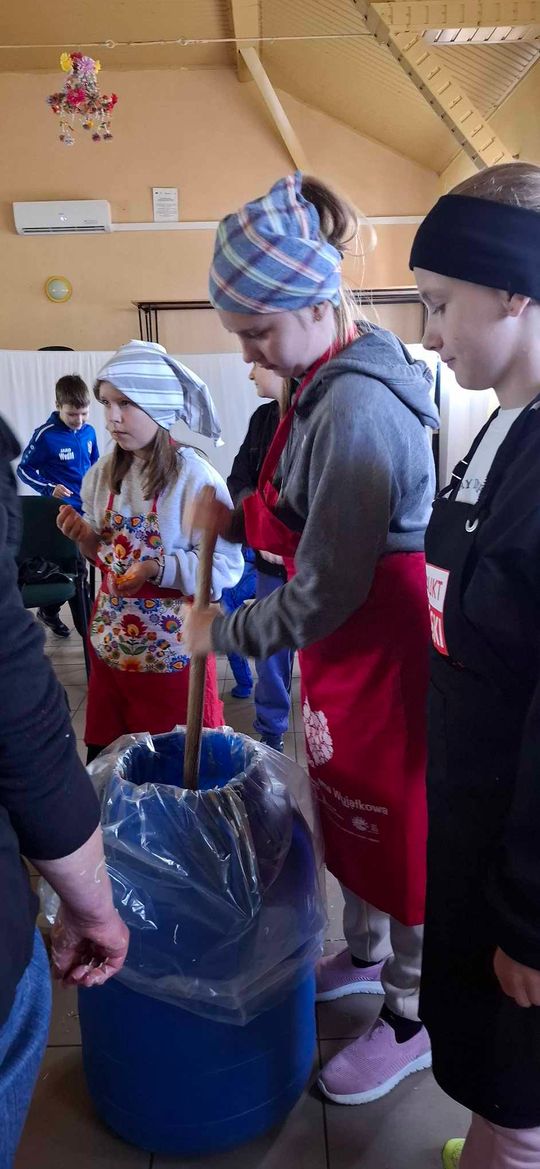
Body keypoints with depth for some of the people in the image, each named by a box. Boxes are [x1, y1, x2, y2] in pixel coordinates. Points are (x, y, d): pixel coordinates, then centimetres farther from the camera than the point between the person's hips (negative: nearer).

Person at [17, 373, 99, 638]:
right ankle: (87, 629, 11)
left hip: (86, 510, 5)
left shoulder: (89, 432, 1)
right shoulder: (46, 435, -14)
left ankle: (49, 611, 33)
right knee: (76, 570, -1)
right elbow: (24, 470, -6)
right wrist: (49, 489, -20)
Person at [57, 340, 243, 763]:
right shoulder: (103, 474, 4)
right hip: (111, 635, 6)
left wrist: (157, 569, -25)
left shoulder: (195, 477, -15)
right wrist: (85, 536, -7)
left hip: (172, 641, -5)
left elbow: (227, 566, -16)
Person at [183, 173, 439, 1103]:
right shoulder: (330, 383, 4)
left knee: (396, 825, 9)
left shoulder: (356, 410, -27)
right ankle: (364, 956, 49)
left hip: (382, 653, -9)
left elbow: (323, 596, -25)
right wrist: (236, 521, -4)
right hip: (347, 645, 9)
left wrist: (219, 634, -12)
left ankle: (410, 1019, 35)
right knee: (347, 808, 24)